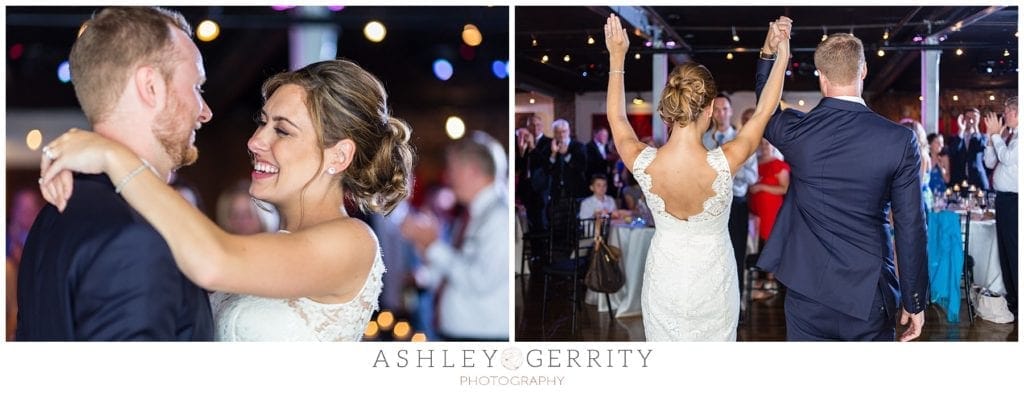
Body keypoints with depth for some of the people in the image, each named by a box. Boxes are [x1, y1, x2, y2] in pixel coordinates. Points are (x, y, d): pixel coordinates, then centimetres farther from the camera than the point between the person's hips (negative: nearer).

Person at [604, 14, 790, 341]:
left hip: (665, 279, 1)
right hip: (712, 280, -1)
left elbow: (616, 118, -3)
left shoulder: (643, 164, -25)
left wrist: (617, 57, 1)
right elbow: (764, 112, -12)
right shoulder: (723, 164, -30)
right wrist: (782, 54, -2)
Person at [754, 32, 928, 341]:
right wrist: (915, 301, 3)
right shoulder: (900, 140, -10)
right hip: (868, 294, -1)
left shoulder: (796, 130, -8)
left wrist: (769, 54, 21)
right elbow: (911, 229, -6)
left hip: (807, 293, 1)